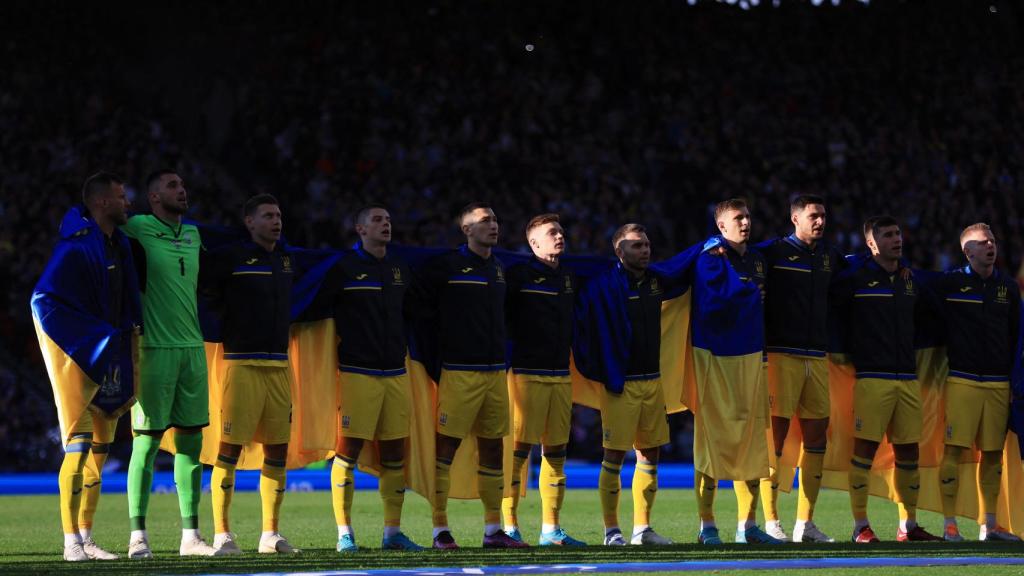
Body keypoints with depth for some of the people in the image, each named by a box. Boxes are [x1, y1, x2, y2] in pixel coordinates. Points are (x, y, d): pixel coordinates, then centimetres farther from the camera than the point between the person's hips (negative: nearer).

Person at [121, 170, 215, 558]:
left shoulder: (193, 235, 15)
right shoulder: (137, 230, -6)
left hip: (193, 347, 6)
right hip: (155, 348, -6)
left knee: (191, 442, 6)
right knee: (147, 442, -5)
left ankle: (190, 536, 10)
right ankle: (138, 536, -2)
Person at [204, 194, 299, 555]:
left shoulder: (286, 261, 16)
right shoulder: (231, 258, -5)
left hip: (279, 366, 7)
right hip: (243, 364, -7)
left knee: (278, 450, 6)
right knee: (230, 448, -8)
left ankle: (271, 535, 13)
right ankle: (222, 535, -5)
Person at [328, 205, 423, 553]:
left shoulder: (400, 269, 15)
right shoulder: (344, 268, -4)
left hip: (396, 373, 6)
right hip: (358, 373, -6)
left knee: (394, 453, 6)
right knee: (348, 450, -7)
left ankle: (393, 533, 10)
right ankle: (345, 533, -2)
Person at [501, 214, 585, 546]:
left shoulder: (569, 278, 16)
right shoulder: (519, 274, -4)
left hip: (560, 376, 6)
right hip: (526, 374, -6)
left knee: (557, 451, 5)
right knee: (517, 449, -9)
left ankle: (551, 529, 9)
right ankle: (509, 527, -7)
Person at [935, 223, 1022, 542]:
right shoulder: (950, 284, 1)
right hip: (962, 381, -4)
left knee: (994, 453, 5)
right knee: (954, 449, -9)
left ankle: (989, 525, 11)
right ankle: (949, 525, -7)